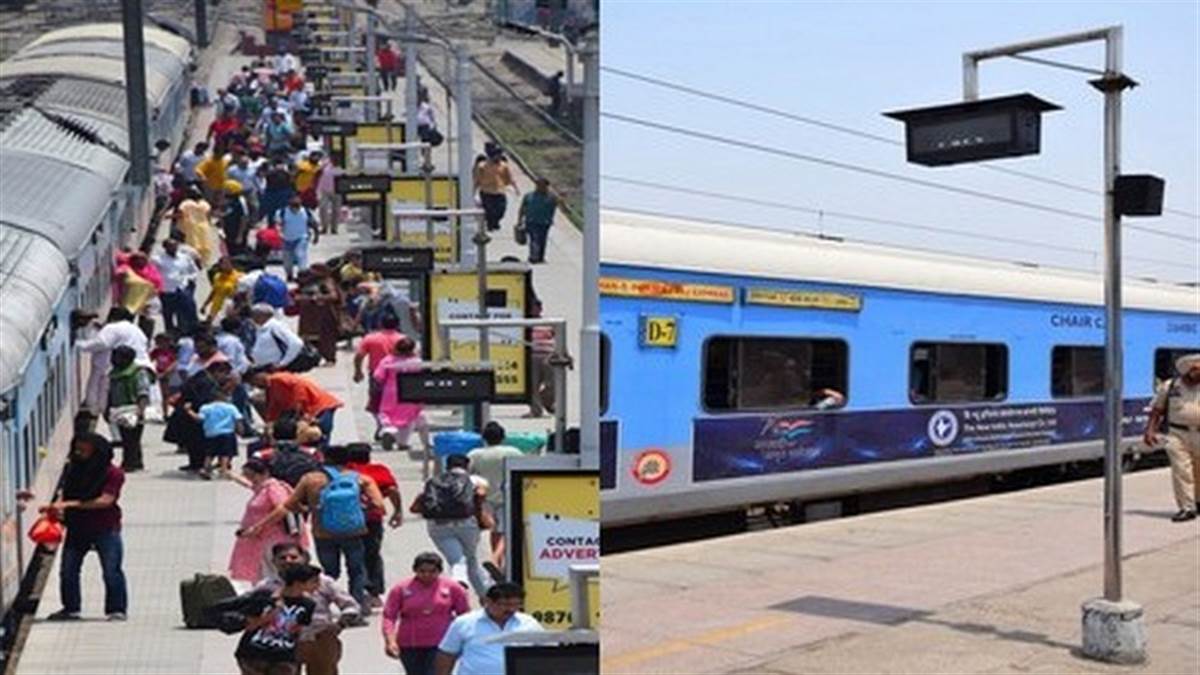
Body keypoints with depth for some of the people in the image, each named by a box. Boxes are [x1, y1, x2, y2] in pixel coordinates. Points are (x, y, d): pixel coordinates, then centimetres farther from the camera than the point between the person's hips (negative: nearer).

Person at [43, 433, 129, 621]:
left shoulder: (113, 473, -10)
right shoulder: (73, 469, 7)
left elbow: (106, 500, -17)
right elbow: (64, 492, 8)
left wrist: (72, 504, -21)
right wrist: (57, 504, -16)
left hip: (105, 529, -5)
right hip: (77, 528, 5)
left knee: (111, 571, -4)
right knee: (68, 570, 7)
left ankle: (117, 609, 6)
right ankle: (71, 608, 21)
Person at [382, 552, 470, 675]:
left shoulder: (452, 588, -2)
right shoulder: (401, 589, -3)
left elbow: (465, 616, 6)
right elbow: (389, 616, -6)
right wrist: (390, 641, -19)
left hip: (441, 646, -2)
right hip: (410, 646, 2)